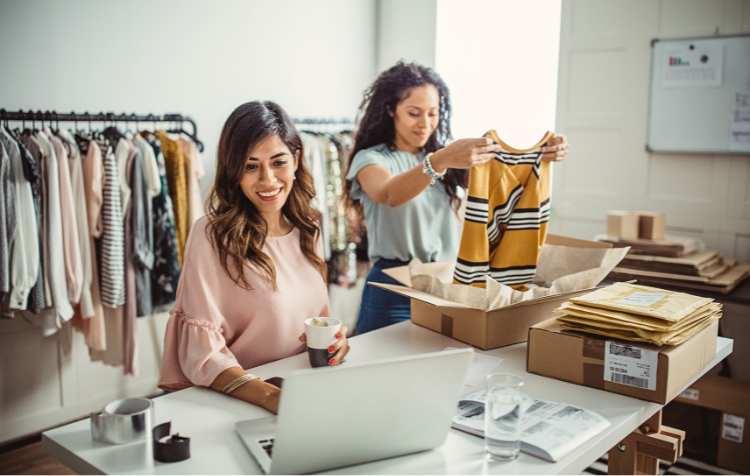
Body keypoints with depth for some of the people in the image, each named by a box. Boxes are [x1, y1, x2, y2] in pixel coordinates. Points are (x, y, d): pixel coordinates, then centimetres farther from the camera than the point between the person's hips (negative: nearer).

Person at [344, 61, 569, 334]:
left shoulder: (446, 153, 11)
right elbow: (390, 195, -28)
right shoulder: (370, 158, -5)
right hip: (394, 289, -4)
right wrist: (439, 161, -44)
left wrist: (540, 156, -22)